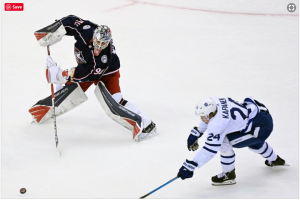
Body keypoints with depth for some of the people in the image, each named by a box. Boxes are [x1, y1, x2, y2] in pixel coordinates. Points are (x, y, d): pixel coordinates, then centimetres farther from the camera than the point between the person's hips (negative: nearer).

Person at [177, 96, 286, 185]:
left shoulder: (217, 124, -30)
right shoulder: (213, 102, -8)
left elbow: (210, 149, -29)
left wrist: (190, 166, -28)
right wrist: (195, 133, 15)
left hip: (262, 128, -10)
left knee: (224, 142, -14)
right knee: (253, 141, 39)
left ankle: (229, 175, 6)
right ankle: (274, 159, 65)